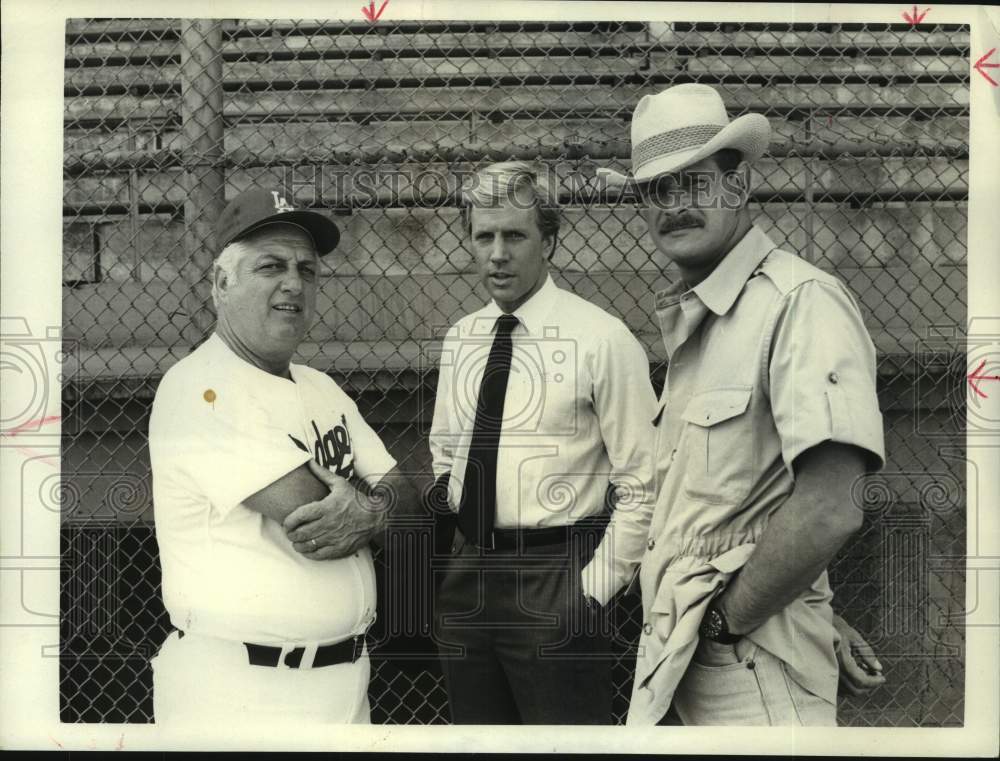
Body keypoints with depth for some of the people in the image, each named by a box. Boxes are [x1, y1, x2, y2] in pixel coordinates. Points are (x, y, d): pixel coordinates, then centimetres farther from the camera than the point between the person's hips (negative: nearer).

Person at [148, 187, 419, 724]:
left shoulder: (321, 387, 10)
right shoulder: (199, 387, -16)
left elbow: (402, 489, 6)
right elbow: (309, 530, -23)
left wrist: (371, 511, -16)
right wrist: (372, 500, -4)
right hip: (239, 689, -7)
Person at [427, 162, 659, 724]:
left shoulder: (602, 339, -10)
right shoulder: (458, 340, 7)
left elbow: (643, 487, -9)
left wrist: (594, 590, -10)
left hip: (556, 583, -5)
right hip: (466, 575, 6)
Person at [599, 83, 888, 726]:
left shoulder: (801, 302, -17)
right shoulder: (687, 319, 10)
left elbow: (829, 512, -25)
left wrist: (719, 619, -14)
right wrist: (668, 630, 5)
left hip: (750, 667, -7)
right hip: (676, 653, 8)